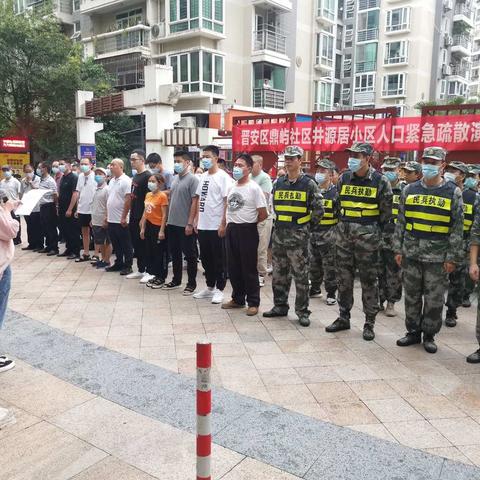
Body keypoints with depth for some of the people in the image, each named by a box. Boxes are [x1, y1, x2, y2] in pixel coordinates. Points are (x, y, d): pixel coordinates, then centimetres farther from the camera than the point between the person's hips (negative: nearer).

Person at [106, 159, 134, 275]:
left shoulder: (126, 181, -12)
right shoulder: (112, 181, 14)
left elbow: (128, 200, -17)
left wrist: (123, 217, -19)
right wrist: (107, 215, 15)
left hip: (121, 220, -8)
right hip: (111, 220, 8)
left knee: (126, 245, 3)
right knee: (116, 245, 15)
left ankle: (128, 266, 11)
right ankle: (118, 264, 26)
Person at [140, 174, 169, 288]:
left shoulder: (162, 196, -12)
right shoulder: (148, 195, 9)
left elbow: (164, 215, -14)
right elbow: (145, 212, 13)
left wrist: (162, 231, -18)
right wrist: (142, 228, 11)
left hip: (158, 227, -8)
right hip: (149, 226, 8)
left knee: (159, 253, 0)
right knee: (149, 252, 12)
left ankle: (161, 278, 11)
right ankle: (155, 275, 24)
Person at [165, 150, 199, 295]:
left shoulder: (193, 179, -10)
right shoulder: (175, 179, 12)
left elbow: (195, 202, -15)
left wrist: (190, 223, -18)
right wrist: (168, 219, 13)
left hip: (185, 225, -7)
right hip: (173, 223, 8)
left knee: (190, 255, 3)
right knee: (174, 253, 16)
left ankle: (191, 283, 12)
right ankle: (176, 280, 29)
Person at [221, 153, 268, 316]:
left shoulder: (254, 188, -11)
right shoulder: (232, 187, 10)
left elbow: (263, 214, -10)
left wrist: (249, 223, 2)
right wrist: (224, 225, 14)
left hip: (247, 231, -7)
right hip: (231, 230, 7)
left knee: (249, 269, 1)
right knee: (233, 268, 13)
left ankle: (253, 303, 12)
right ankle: (238, 299, 27)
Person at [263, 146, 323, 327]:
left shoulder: (308, 184, -5)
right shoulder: (278, 182, 10)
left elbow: (318, 210, -3)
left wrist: (306, 224, 2)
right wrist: (280, 222, 14)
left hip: (298, 237, -5)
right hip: (279, 234, 6)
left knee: (301, 275, 1)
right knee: (278, 274, 12)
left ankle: (302, 311, 11)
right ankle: (280, 306, 26)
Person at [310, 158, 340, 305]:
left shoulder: (336, 192, -6)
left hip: (328, 235, -5)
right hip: (312, 233, 5)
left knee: (329, 265, 2)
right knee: (313, 264, 14)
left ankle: (331, 293, 12)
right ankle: (315, 289, 29)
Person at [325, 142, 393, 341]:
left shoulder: (380, 181, -7)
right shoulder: (343, 178, 4)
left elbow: (386, 212, 0)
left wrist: (373, 229, 4)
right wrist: (344, 224, 15)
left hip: (367, 237, -4)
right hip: (344, 235, 4)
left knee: (369, 280, 3)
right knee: (343, 279, 10)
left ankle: (369, 323, 15)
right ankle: (343, 318, 23)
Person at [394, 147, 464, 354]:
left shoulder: (453, 192, -1)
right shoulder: (410, 190, 6)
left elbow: (457, 228, -3)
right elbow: (400, 222, 9)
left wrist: (453, 258, -7)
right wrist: (398, 249, 4)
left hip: (437, 257, -2)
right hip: (411, 253, 3)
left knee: (434, 299, 6)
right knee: (411, 296, 11)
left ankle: (429, 335, 22)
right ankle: (413, 331, 26)